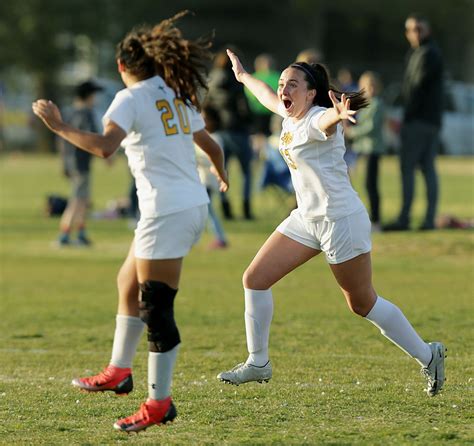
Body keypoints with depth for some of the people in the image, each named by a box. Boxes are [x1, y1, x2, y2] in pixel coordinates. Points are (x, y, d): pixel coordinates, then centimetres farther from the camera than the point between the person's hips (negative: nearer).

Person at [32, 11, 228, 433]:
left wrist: (59, 125, -16)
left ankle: (159, 402, -2)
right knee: (129, 283, 22)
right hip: (194, 204, 9)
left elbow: (104, 146, -25)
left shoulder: (132, 98, -9)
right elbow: (210, 145, 26)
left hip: (167, 211, -9)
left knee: (155, 307, -5)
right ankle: (119, 371, 30)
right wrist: (222, 176, 46)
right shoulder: (177, 95, 14)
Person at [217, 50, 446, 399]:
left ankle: (428, 356, 15)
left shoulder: (317, 120, -20)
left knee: (363, 304, -1)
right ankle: (258, 364, 12)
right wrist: (243, 76, 47)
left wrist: (338, 115, -71)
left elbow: (326, 122, -47)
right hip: (306, 219, 9)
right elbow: (269, 97, 30)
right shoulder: (290, 116, 6)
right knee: (254, 279, 2)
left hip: (342, 221, -9)